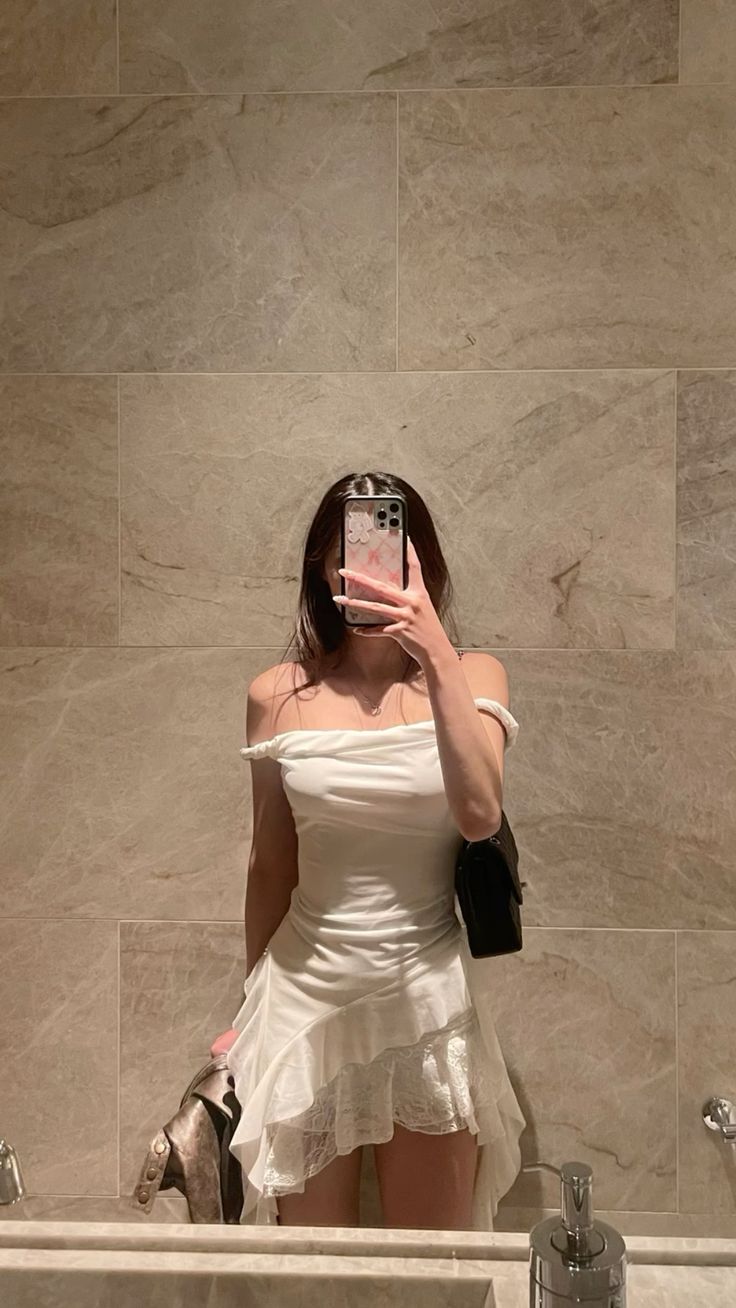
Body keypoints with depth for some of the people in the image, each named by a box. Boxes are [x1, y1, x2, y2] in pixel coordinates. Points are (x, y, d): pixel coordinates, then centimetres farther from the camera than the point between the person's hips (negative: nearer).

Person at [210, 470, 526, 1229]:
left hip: (430, 993, 0)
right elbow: (270, 864, 5)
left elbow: (479, 816, -22)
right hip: (307, 992, 1)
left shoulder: (473, 677, -5)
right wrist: (252, 1005, 14)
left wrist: (437, 657, -28)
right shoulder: (279, 695, -4)